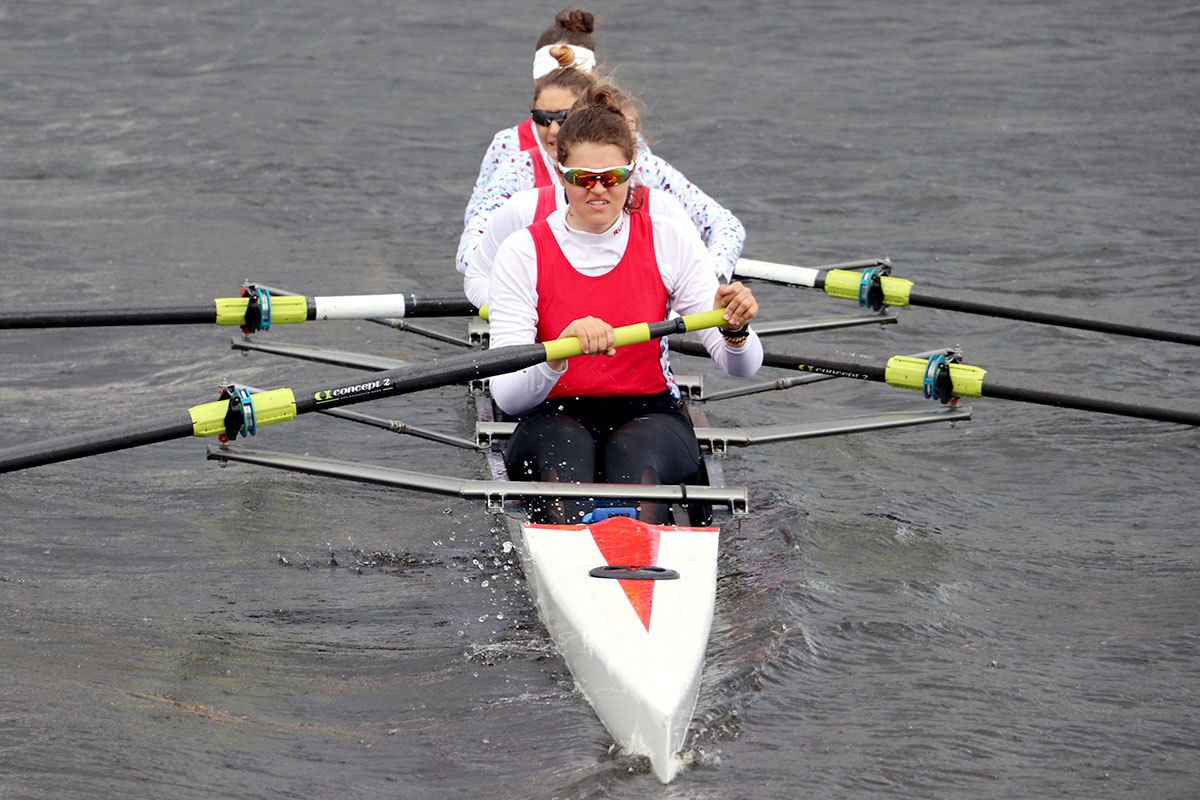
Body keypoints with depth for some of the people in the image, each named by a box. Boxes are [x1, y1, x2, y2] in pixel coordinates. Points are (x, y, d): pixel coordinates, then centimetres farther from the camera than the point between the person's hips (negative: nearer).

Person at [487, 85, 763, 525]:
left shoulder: (669, 238, -2)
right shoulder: (523, 252, -6)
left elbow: (742, 368, -5)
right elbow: (507, 397, -14)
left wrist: (734, 331, -29)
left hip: (649, 412, 0)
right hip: (554, 419, 0)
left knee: (636, 456, -33)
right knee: (565, 449, -34)